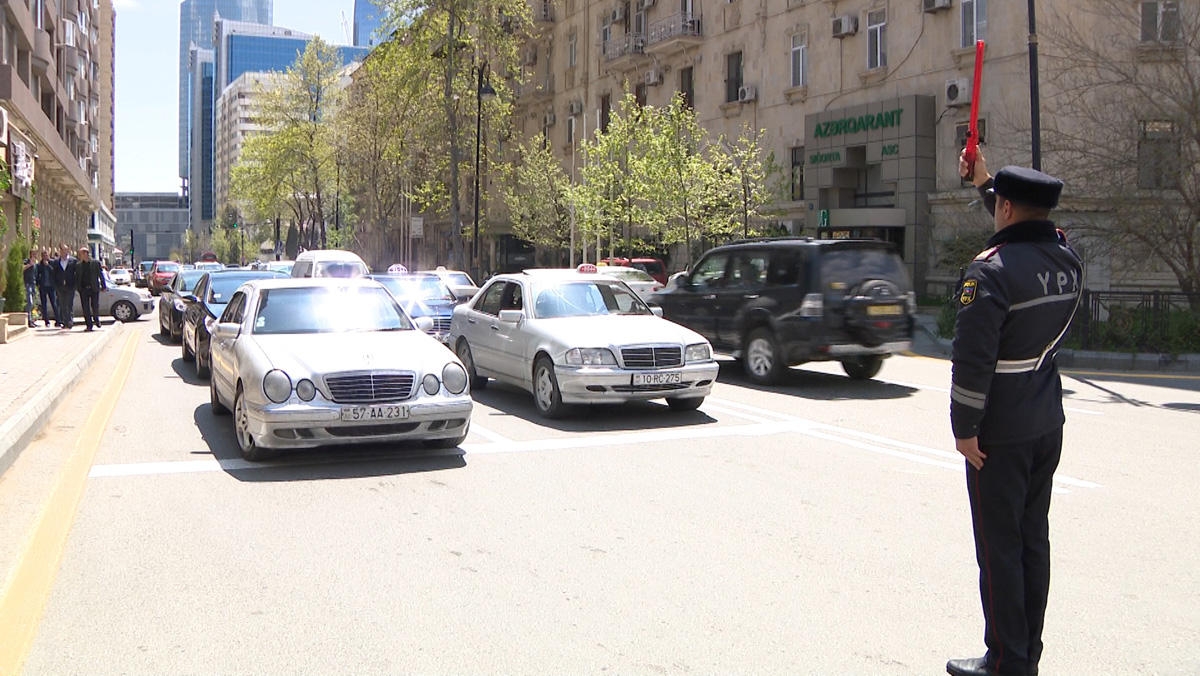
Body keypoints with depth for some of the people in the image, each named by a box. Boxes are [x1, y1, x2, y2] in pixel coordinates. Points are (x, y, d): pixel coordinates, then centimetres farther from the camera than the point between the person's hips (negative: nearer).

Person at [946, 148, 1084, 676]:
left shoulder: (991, 271, -19)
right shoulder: (1068, 260, 3)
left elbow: (972, 359, -22)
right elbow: (1029, 229, 26)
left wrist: (965, 428, -13)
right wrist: (984, 181, 31)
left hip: (1001, 434, -7)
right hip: (1047, 427, 8)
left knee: (1000, 547, 1)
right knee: (1034, 539, 15)